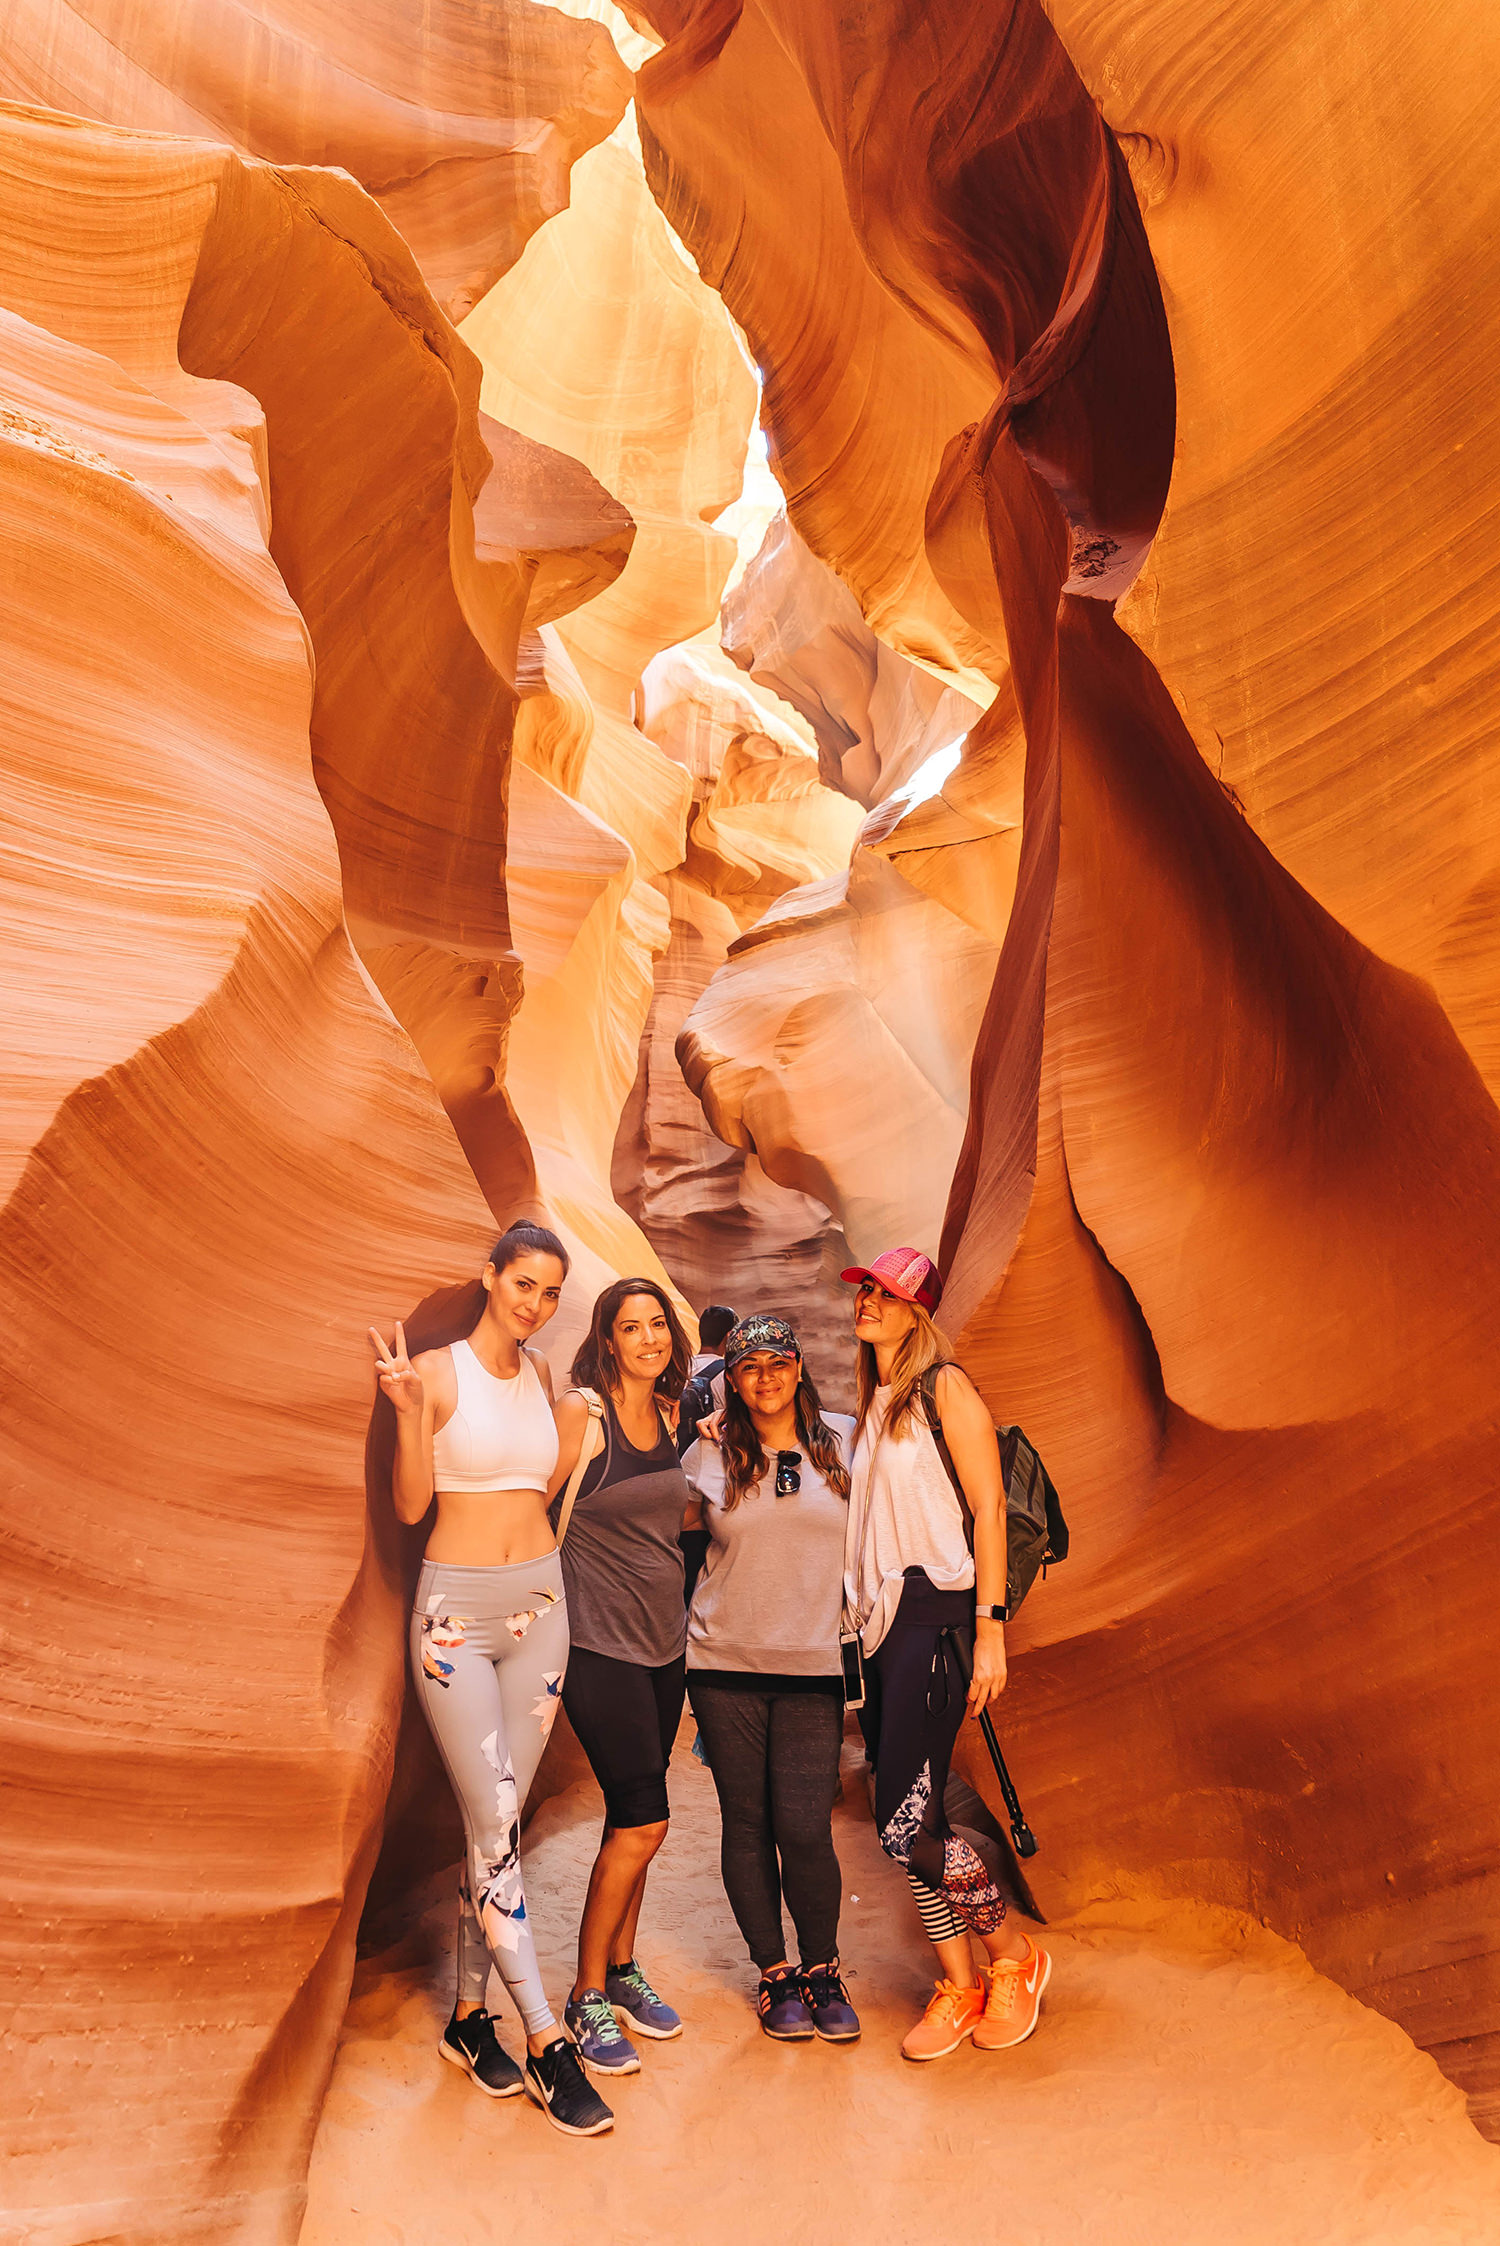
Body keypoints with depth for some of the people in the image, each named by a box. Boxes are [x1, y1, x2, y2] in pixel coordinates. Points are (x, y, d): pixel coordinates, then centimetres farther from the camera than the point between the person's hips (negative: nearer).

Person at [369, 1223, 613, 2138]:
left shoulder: (541, 1375, 8)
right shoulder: (437, 1371, -7)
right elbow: (411, 1503, -8)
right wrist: (406, 1408, -21)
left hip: (539, 1603, 5)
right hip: (457, 1609, -5)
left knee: (501, 1820, 10)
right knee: (495, 1823, -6)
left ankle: (470, 2016, 25)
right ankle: (547, 2045, 1)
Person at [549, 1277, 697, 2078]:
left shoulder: (672, 1413, 7)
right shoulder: (580, 1411, -13)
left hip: (663, 1637, 6)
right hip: (598, 1642, -6)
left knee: (634, 1816, 14)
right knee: (643, 1819, -6)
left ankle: (621, 1968, 31)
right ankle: (588, 1997, 11)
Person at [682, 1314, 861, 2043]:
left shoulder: (843, 1439, 4)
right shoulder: (709, 1455, 2)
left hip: (812, 1663, 0)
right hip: (725, 1663, 1)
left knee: (805, 1830, -3)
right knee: (747, 1826, 8)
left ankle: (822, 1969, 21)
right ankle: (774, 1971, 27)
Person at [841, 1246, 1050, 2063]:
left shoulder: (944, 1387, -7)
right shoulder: (873, 1403, 16)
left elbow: (988, 1507, -11)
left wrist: (990, 1628, -15)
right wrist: (859, 1613, 13)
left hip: (935, 1613, -8)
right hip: (881, 1617, 8)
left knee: (907, 1820, -9)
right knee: (904, 1822, 8)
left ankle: (1013, 1956, 14)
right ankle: (958, 1987, 23)